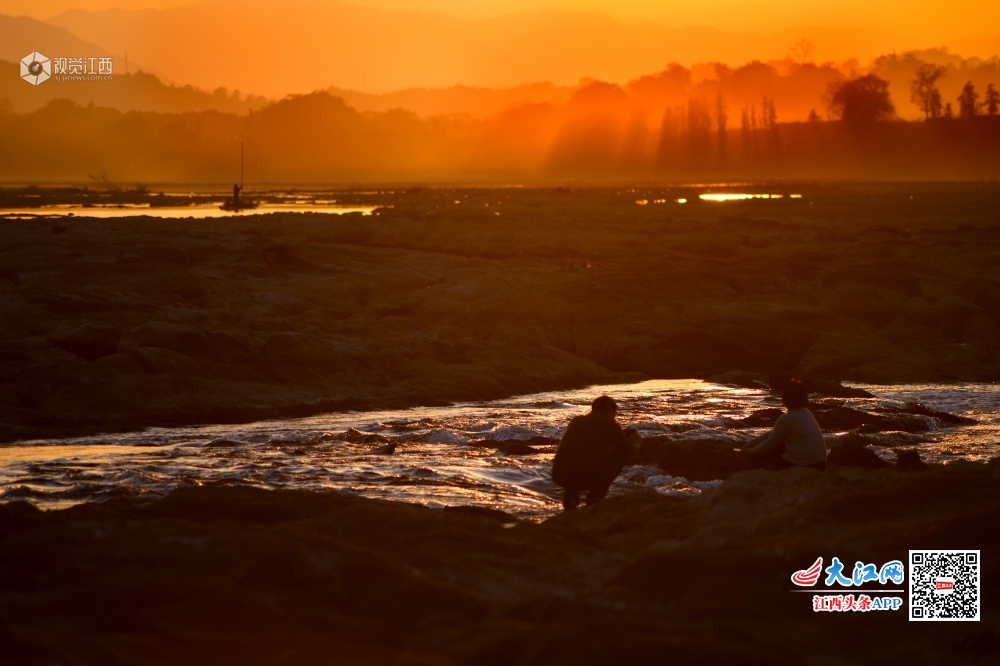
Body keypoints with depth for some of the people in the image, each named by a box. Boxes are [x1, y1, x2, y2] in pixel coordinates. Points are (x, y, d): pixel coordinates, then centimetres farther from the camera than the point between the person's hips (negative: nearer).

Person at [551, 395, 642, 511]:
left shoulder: (576, 421, 22)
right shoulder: (609, 423, 5)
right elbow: (628, 450, 15)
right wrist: (635, 444, 38)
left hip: (558, 476, 6)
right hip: (584, 476, -6)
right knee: (621, 453, 15)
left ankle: (571, 494, 19)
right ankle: (595, 495, 7)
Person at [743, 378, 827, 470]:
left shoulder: (787, 418, -17)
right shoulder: (806, 414, 10)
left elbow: (770, 444, -5)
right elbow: (774, 434, 18)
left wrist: (752, 451, 11)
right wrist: (754, 441, 19)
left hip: (801, 468, -9)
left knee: (756, 459, 8)